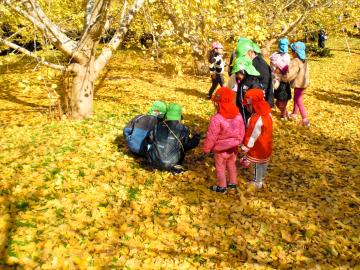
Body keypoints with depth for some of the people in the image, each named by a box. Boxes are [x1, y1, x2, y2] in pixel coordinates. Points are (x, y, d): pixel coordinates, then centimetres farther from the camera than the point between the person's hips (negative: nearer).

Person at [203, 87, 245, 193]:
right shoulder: (238, 116, -10)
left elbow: (211, 136, -21)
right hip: (233, 147, 6)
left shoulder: (216, 119, -29)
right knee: (231, 165, 25)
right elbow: (242, 132, 2)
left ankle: (221, 187, 28)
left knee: (220, 167, 13)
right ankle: (233, 182, 40)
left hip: (221, 149, -6)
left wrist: (206, 148, -7)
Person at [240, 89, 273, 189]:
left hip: (257, 149, -8)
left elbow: (252, 136, -26)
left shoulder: (257, 119, -34)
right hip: (265, 146, 8)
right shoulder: (267, 113, -7)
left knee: (257, 166, 13)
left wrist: (245, 148, -14)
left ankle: (256, 183, 32)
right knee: (263, 164, 25)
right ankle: (261, 179, 45)